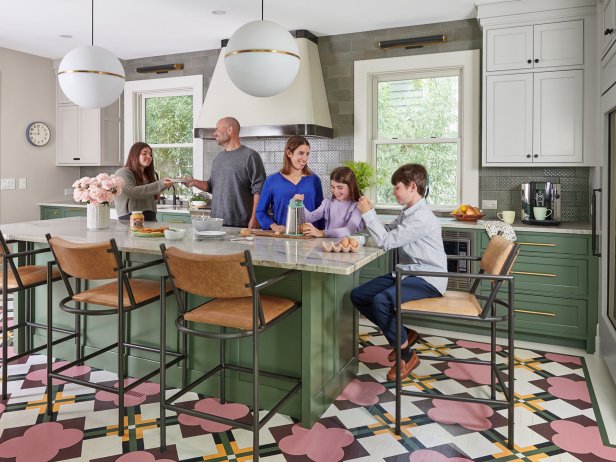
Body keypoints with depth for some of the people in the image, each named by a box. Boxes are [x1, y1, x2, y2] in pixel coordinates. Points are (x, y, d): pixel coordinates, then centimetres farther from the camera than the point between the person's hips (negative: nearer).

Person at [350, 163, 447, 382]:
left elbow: (386, 241, -21)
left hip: (428, 280, -10)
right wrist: (370, 213, 3)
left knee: (381, 300, -33)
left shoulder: (422, 218, -20)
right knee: (358, 295, 0)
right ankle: (404, 333, 13)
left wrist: (368, 214, -14)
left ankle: (407, 356, -10)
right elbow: (387, 231, 16)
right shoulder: (407, 213, 11)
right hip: (409, 273, 10)